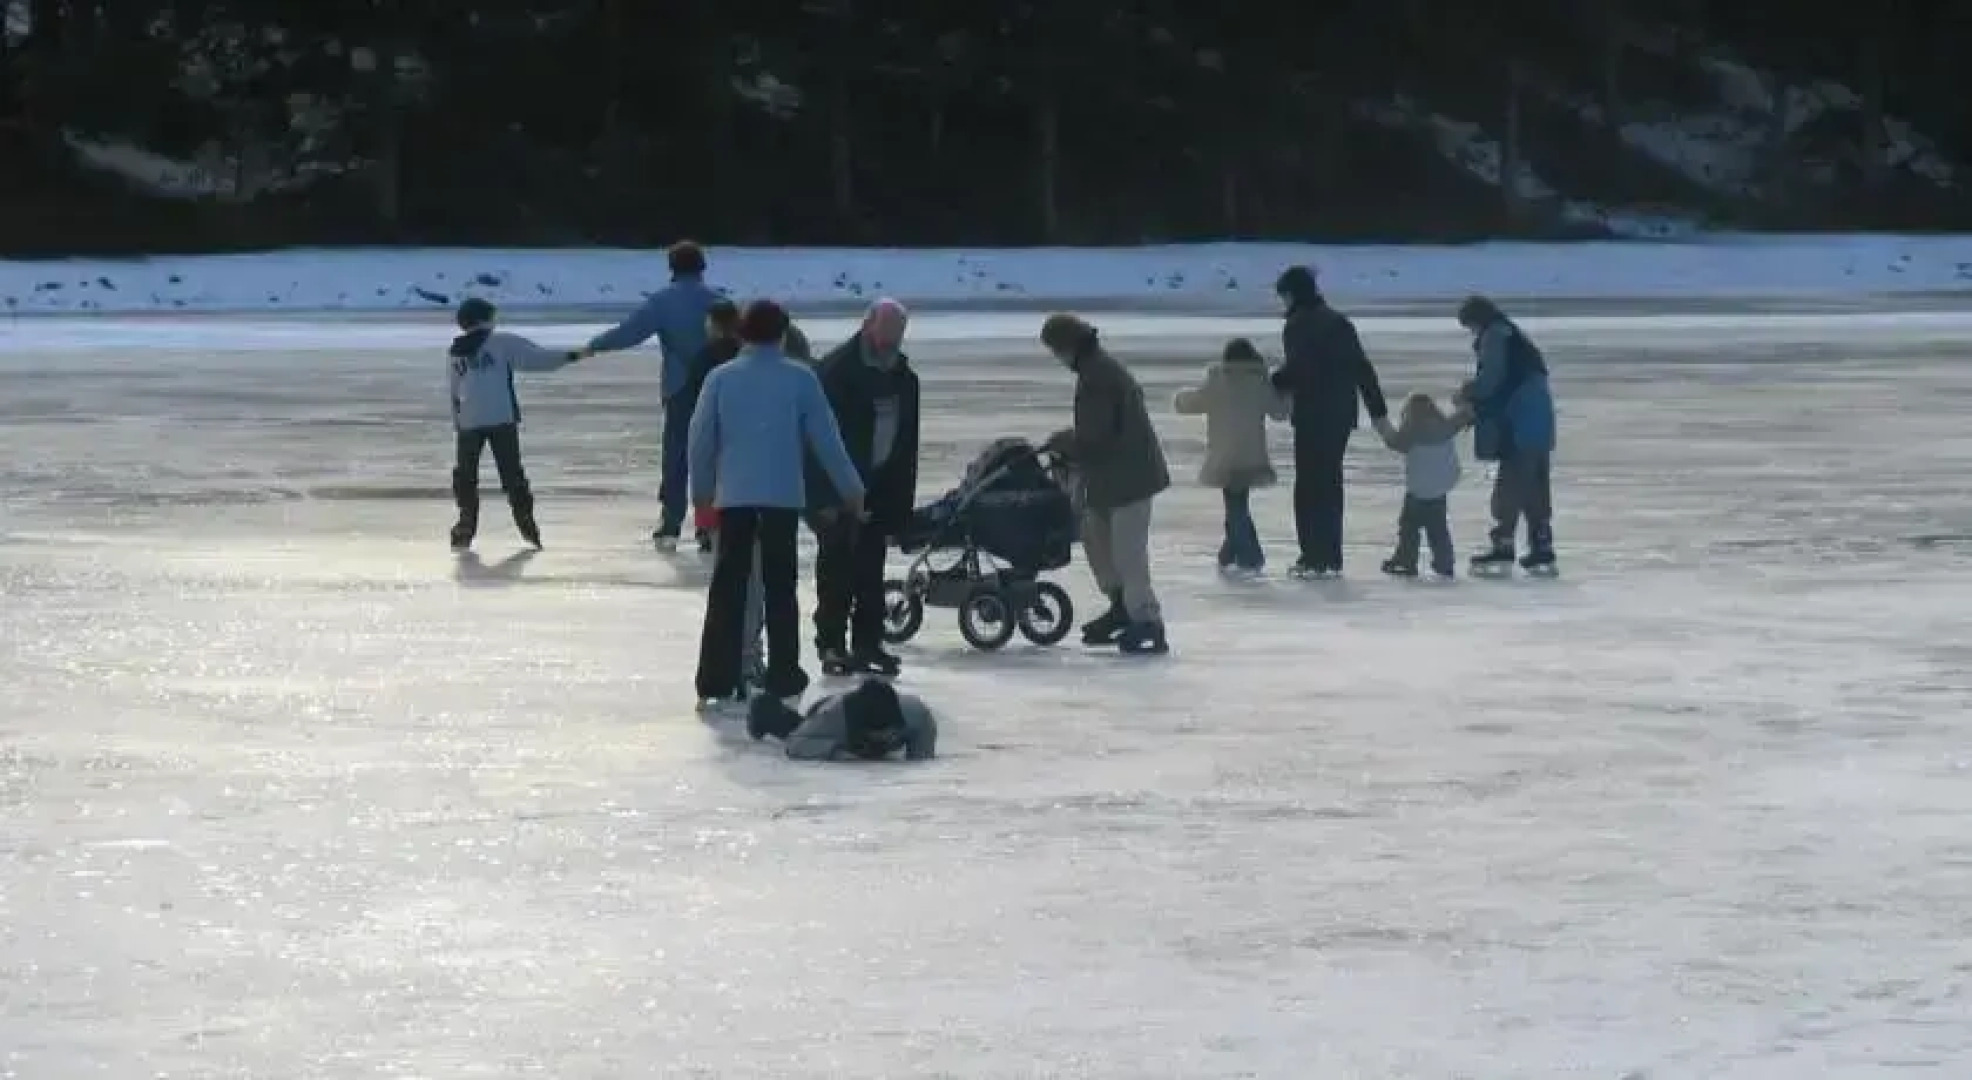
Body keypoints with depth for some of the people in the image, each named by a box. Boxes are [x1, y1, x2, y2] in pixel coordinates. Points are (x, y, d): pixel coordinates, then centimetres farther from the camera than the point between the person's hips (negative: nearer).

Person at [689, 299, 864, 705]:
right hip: (783, 496, -1)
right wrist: (851, 490, 11)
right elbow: (825, 439, 1)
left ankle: (717, 677, 0)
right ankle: (782, 673, 8)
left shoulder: (720, 378, 0)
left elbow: (701, 440, 3)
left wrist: (701, 491, 18)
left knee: (728, 587, 3)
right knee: (779, 586, 7)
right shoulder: (800, 378, -2)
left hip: (733, 496, 1)